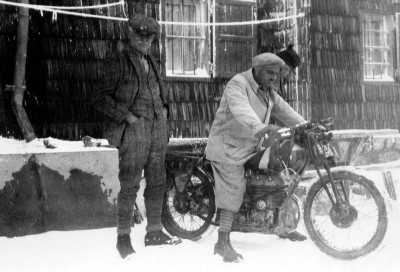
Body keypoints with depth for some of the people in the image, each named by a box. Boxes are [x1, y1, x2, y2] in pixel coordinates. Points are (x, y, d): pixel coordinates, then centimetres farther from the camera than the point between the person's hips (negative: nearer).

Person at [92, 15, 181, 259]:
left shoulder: (151, 61, 19)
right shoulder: (118, 62, -4)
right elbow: (101, 98, -8)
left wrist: (163, 110, 15)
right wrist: (126, 115, -14)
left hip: (157, 127, 7)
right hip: (133, 129, -7)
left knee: (157, 182, 10)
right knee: (129, 184, -7)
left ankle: (154, 232, 21)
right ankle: (123, 237, 1)